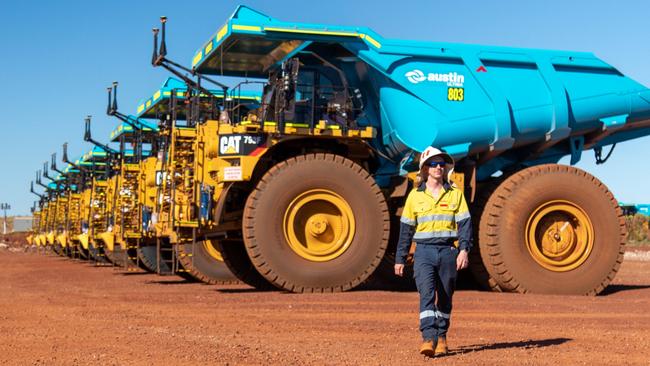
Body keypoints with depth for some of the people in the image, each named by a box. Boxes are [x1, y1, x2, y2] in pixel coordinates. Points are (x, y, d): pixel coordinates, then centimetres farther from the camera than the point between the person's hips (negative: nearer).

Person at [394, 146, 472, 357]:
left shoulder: (455, 194, 7)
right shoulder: (415, 195, 7)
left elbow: (464, 223, 1)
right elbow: (406, 229, 10)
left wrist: (464, 249, -13)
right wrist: (400, 258, 9)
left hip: (448, 251, 1)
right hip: (424, 251, -1)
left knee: (445, 298, 7)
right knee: (426, 293, -16)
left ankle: (441, 337, 21)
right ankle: (428, 338, -23)